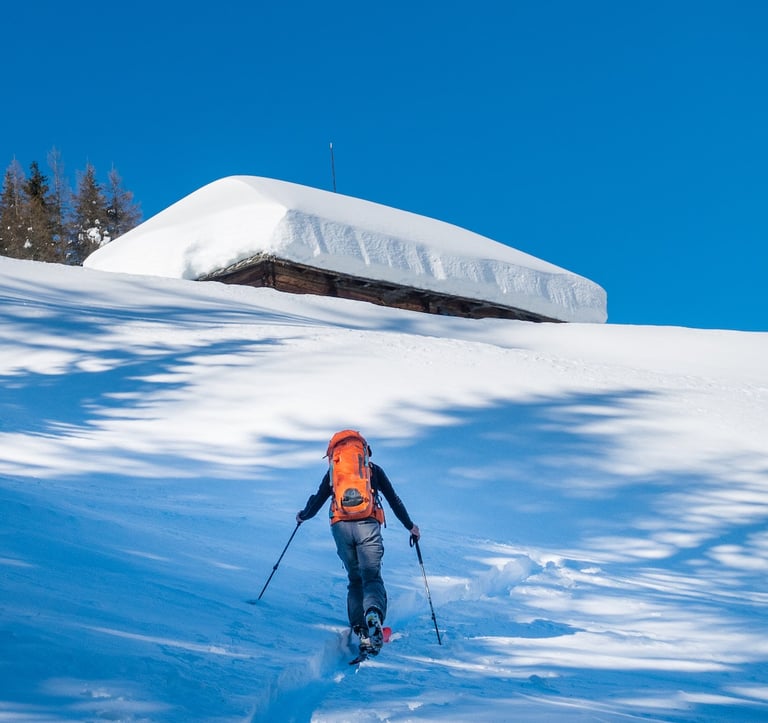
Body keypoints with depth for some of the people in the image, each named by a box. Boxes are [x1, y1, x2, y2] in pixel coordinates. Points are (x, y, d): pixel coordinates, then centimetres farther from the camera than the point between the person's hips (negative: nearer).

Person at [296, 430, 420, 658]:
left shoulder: (333, 472, 20)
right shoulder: (374, 470, 19)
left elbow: (317, 501, 18)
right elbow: (394, 500, 21)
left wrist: (303, 516, 38)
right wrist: (410, 526, 31)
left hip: (340, 526, 1)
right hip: (368, 525, -1)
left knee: (355, 579, 14)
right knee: (372, 577, -6)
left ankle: (360, 628, -3)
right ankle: (373, 613, -38)